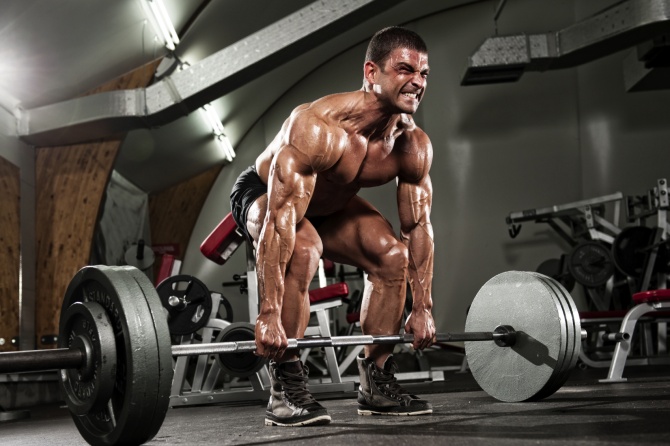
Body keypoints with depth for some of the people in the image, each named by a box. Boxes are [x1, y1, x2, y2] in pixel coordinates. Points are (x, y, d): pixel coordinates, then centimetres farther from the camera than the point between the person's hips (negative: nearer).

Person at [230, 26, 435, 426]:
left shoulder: (414, 146, -19)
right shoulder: (318, 129, -40)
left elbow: (419, 227, -8)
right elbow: (280, 220, -43)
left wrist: (423, 308, -8)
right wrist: (269, 316, -45)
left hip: (330, 202, 7)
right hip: (262, 193, -6)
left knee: (393, 255, -8)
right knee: (302, 252, -35)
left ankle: (377, 383, 6)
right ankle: (286, 391, -23)